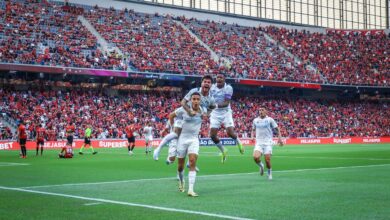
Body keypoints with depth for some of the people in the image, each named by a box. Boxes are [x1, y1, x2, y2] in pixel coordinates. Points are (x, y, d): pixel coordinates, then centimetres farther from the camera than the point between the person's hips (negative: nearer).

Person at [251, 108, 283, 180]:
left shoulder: (270, 119, 2)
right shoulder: (255, 120, 11)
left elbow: (276, 129, 6)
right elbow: (253, 130, 26)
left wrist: (279, 138, -3)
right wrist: (252, 136, 8)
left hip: (268, 142, -2)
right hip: (259, 142, 2)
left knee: (267, 160, -9)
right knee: (256, 157, -21)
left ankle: (269, 172, 21)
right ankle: (261, 166, 13)